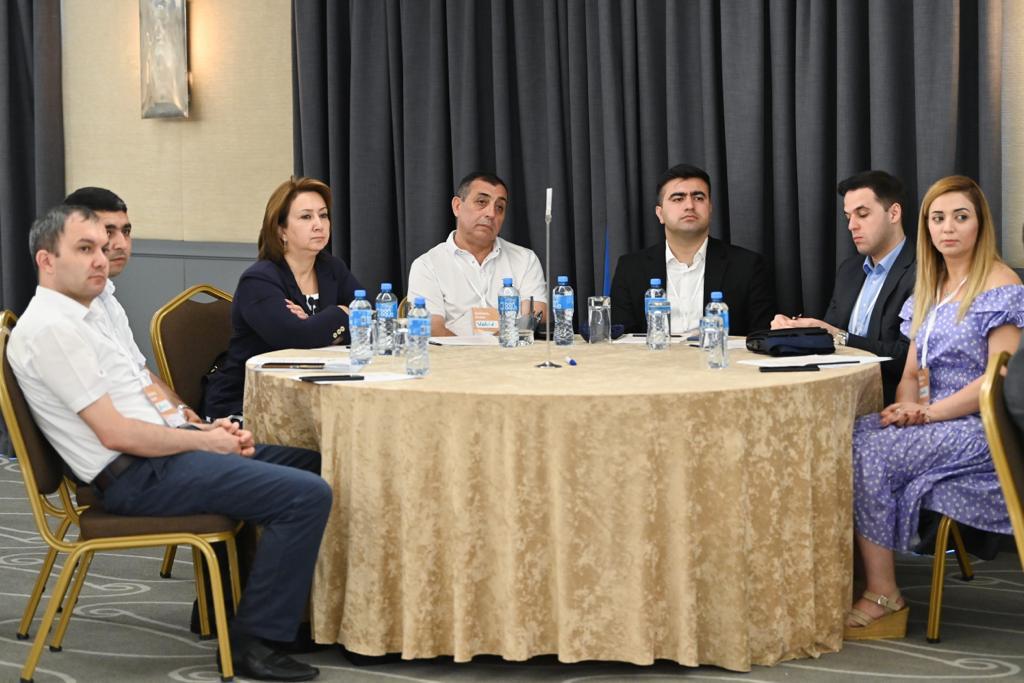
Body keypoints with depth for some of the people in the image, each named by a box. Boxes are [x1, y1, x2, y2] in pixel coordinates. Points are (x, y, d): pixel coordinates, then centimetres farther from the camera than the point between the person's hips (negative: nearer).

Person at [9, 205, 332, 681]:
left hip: (160, 450, 10)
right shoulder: (50, 327, -16)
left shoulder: (87, 312, 16)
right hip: (138, 477, -10)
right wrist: (204, 441, -11)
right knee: (307, 495, -19)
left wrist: (209, 428, 2)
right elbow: (116, 433, -21)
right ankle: (252, 641, -11)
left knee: (310, 464, 13)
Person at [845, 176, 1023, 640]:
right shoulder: (930, 288, 18)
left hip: (981, 428, -7)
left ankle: (884, 597, -18)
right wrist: (907, 406, -6)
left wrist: (929, 413, -18)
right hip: (934, 421, 7)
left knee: (867, 451, -26)